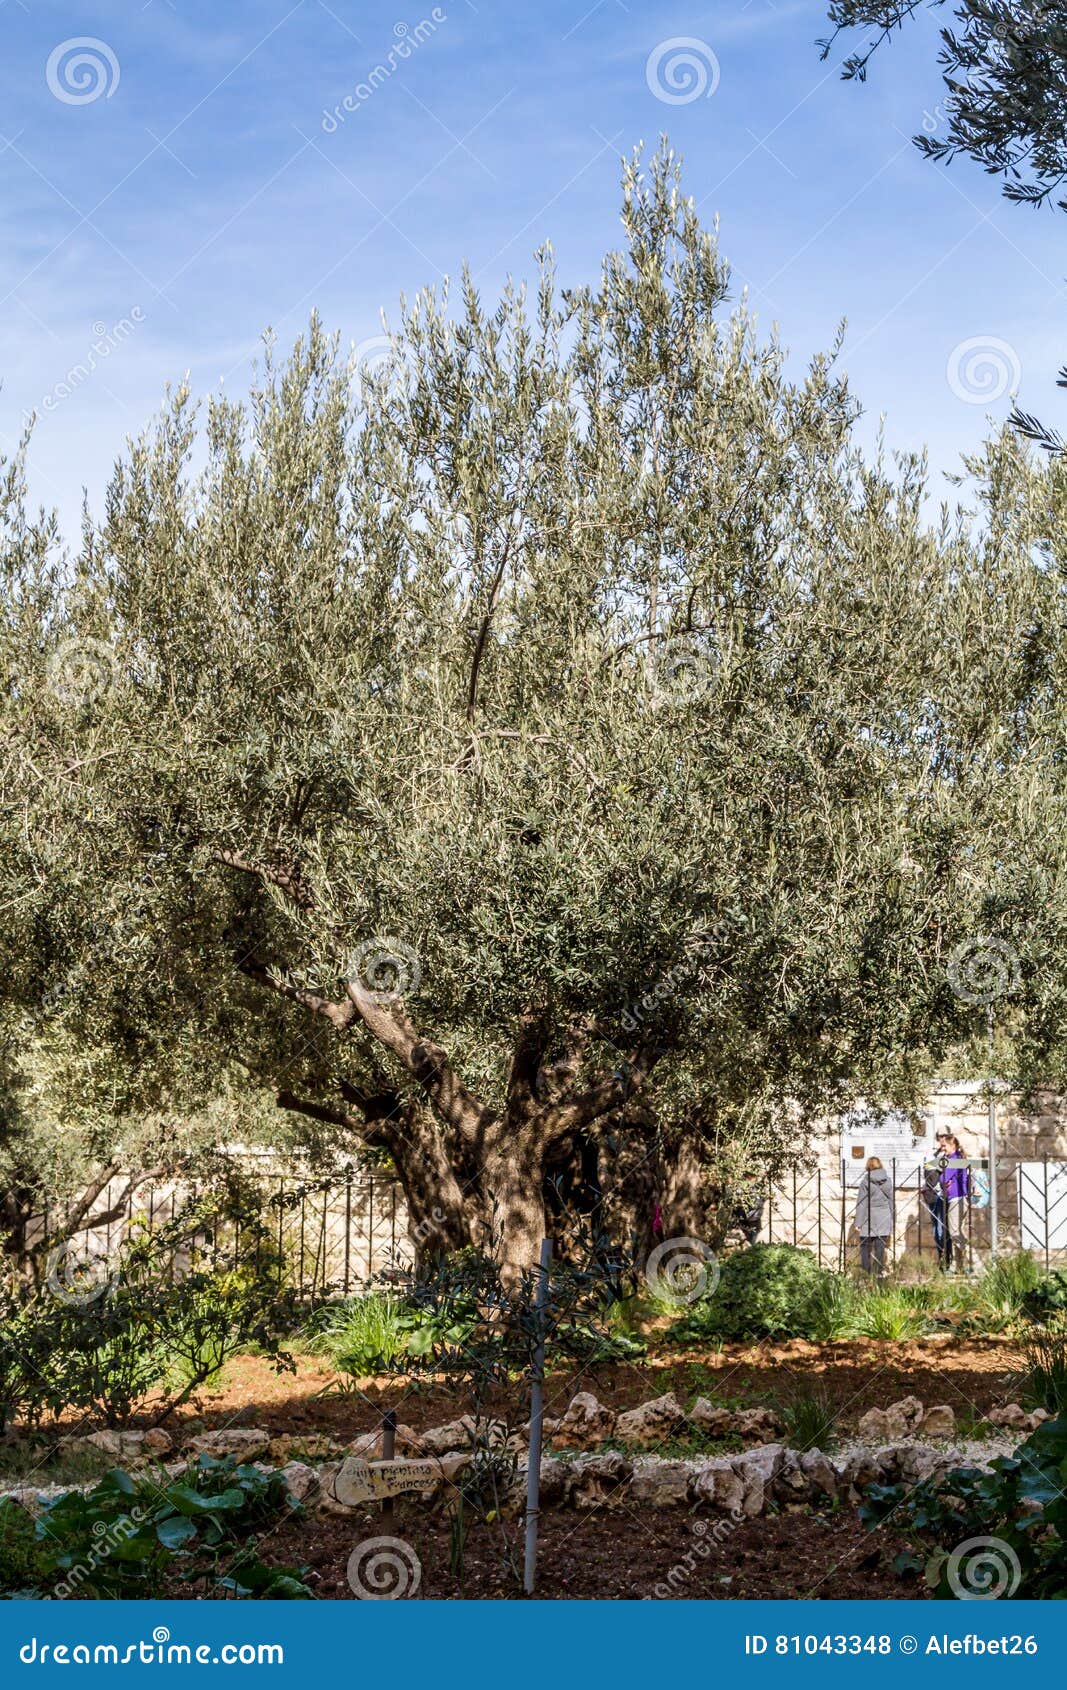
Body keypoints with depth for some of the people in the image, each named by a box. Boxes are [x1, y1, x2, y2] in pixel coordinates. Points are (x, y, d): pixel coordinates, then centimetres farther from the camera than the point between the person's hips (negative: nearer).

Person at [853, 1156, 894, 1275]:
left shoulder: (865, 1181, -7)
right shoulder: (887, 1180, 5)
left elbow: (861, 1203, -6)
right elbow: (891, 1201, 12)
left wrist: (858, 1222, -2)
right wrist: (891, 1223, 20)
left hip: (869, 1218, -3)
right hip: (884, 1218, 4)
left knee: (865, 1247, 3)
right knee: (880, 1247, 5)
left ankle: (866, 1272, -1)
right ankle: (879, 1272, 6)